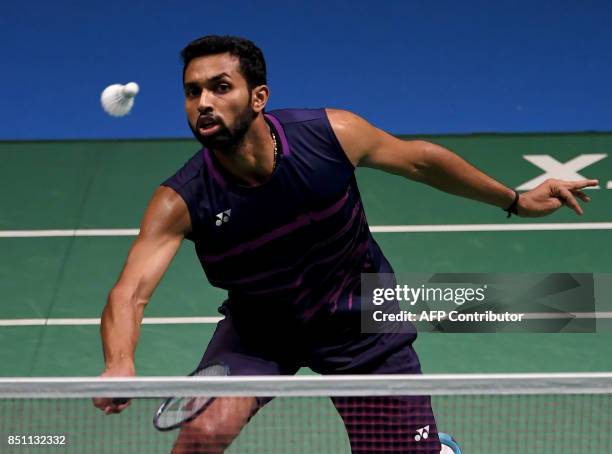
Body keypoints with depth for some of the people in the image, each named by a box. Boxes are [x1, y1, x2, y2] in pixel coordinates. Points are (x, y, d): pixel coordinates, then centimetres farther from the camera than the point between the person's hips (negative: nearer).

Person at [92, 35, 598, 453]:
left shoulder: (332, 133, -24)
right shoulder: (181, 200, -27)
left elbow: (418, 157, -5)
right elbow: (128, 295, -36)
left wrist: (517, 201, 4)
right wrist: (119, 366, -58)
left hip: (361, 319, 1)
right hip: (258, 328, -1)